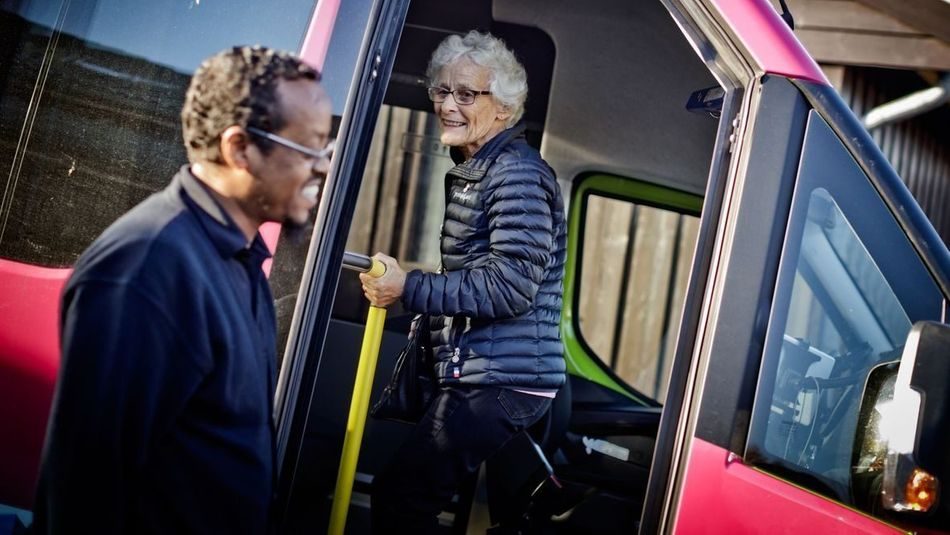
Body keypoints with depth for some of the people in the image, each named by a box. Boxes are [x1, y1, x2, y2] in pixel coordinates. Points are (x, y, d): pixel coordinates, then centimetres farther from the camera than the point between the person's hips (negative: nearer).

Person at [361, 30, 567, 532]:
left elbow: (510, 285, -21)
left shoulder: (517, 174, -13)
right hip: (481, 377, 10)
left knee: (399, 494, -13)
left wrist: (408, 288, -16)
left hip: (502, 383, -10)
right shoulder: (471, 171, 19)